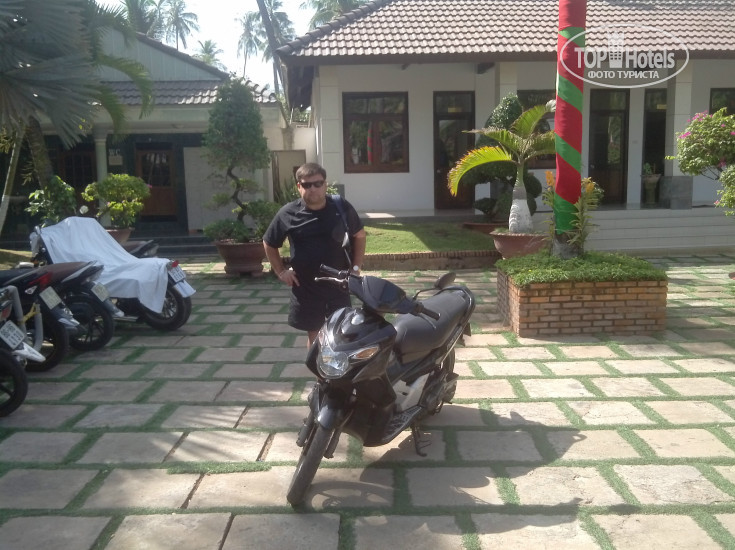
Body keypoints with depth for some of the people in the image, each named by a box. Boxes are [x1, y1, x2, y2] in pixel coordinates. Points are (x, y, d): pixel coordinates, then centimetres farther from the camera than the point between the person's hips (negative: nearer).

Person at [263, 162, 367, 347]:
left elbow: (359, 235, 10)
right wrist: (280, 272, 2)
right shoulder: (288, 214, -6)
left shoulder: (342, 207, -5)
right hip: (305, 289, 0)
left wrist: (356, 266, 3)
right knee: (314, 335, 13)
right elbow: (269, 244, 8)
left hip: (338, 286, 0)